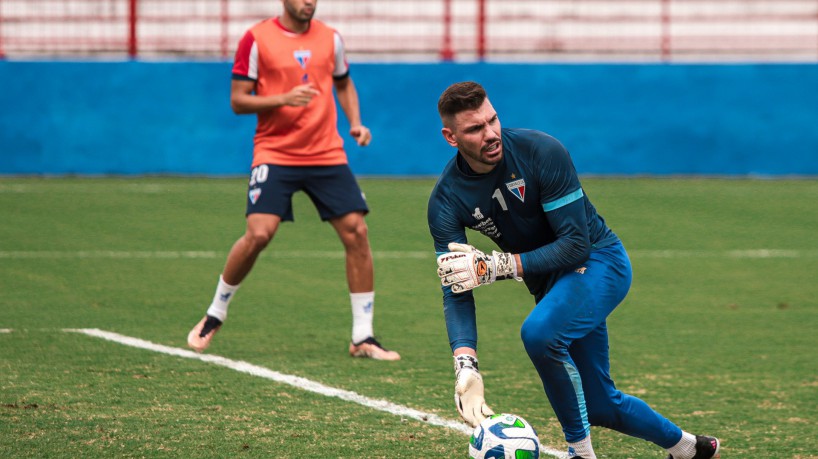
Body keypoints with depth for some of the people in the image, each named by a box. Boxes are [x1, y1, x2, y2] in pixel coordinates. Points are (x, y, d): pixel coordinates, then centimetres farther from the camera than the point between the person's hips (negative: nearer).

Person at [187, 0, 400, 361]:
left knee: (356, 232, -6)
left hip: (327, 155, 4)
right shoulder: (257, 39, -4)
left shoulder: (330, 38, 8)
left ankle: (362, 338, 2)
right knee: (258, 234, -18)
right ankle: (214, 315, 6)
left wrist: (355, 123, 7)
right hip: (274, 153, -4)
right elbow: (238, 101, -4)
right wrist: (284, 99, -19)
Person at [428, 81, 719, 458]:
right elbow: (456, 290, -20)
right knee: (600, 406, 11)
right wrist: (465, 366, -35)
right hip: (549, 282, 6)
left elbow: (577, 244, -25)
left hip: (598, 261, -6)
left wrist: (496, 266, -33)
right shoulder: (446, 200, -15)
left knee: (539, 332, -34)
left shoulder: (541, 151, -26)